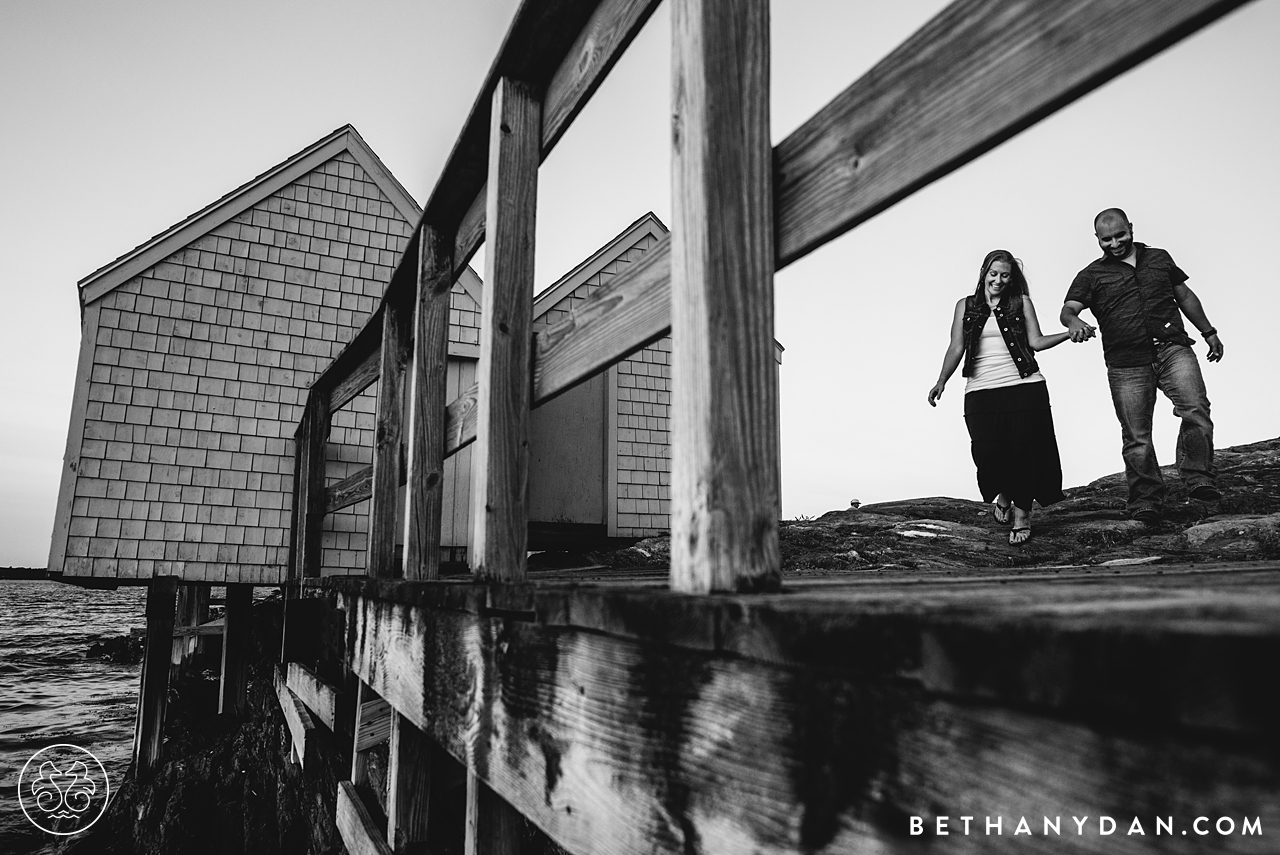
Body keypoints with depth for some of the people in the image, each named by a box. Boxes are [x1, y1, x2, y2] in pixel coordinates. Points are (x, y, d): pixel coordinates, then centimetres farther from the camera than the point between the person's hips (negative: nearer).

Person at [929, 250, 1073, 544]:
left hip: (1024, 387, 0)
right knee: (988, 453, -9)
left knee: (1024, 450, -3)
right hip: (981, 391, 0)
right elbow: (956, 348, 7)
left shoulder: (1021, 303, 11)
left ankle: (1022, 513, 14)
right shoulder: (966, 306, 12)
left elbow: (1036, 341, 5)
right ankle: (1003, 495, 23)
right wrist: (941, 382, -3)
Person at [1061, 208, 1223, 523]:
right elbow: (1068, 309, -5)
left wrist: (1209, 332, 27)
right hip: (1126, 364, -1)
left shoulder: (1159, 258, 19)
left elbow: (1185, 296, 27)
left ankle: (1199, 479, -12)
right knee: (1136, 437, -2)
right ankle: (1146, 502, 6)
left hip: (1173, 348, 2)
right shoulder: (1091, 275, 9)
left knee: (1196, 409, -21)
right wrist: (1073, 322, -29)